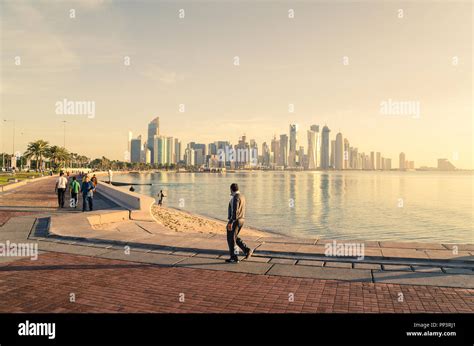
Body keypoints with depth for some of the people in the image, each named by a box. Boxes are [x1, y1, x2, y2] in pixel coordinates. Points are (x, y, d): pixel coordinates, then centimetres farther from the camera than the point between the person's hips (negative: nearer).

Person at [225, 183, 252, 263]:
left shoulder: (235, 197, -19)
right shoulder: (242, 196, 12)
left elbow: (235, 211, -25)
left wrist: (230, 222, -25)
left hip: (234, 221, -9)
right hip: (241, 220, 10)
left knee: (231, 239, 2)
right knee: (234, 238, 19)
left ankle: (234, 258, 8)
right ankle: (247, 250, 9)